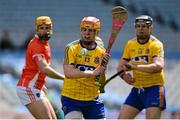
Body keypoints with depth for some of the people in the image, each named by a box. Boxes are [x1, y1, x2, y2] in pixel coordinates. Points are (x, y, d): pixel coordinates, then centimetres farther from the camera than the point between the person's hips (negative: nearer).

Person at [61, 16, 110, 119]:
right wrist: (92, 73, -32)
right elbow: (68, 72, -24)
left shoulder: (101, 52, 1)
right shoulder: (71, 48, -8)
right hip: (71, 98, -4)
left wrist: (103, 67, -22)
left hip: (92, 99, 4)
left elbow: (101, 83, -3)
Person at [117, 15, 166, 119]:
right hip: (137, 90, 6)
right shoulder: (130, 45, 8)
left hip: (154, 88, -6)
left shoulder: (156, 44, -11)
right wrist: (124, 75, -12)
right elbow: (121, 67, 12)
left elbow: (159, 66, -27)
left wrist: (135, 66, -35)